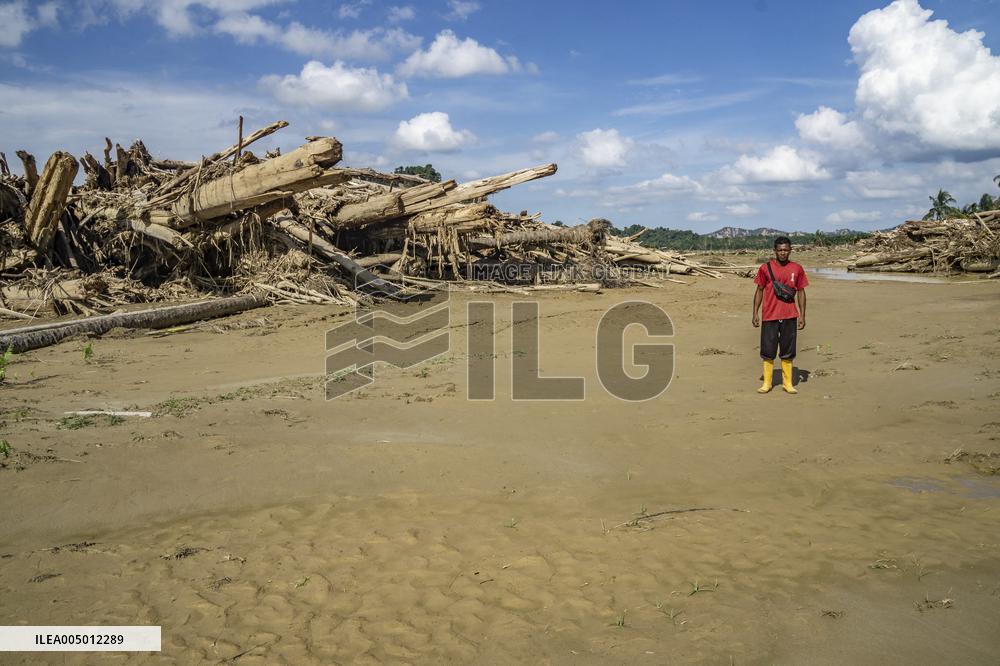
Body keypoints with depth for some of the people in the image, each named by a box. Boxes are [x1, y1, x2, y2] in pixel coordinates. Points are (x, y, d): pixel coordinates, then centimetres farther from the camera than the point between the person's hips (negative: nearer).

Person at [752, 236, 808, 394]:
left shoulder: (797, 269, 4)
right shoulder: (765, 268, 1)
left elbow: (801, 292, 8)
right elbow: (759, 291, 6)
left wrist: (802, 315, 3)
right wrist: (755, 313, 1)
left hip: (789, 316, 1)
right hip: (770, 316, -1)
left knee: (788, 352, 6)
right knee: (768, 351, 2)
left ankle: (787, 383, 16)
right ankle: (767, 383, 12)